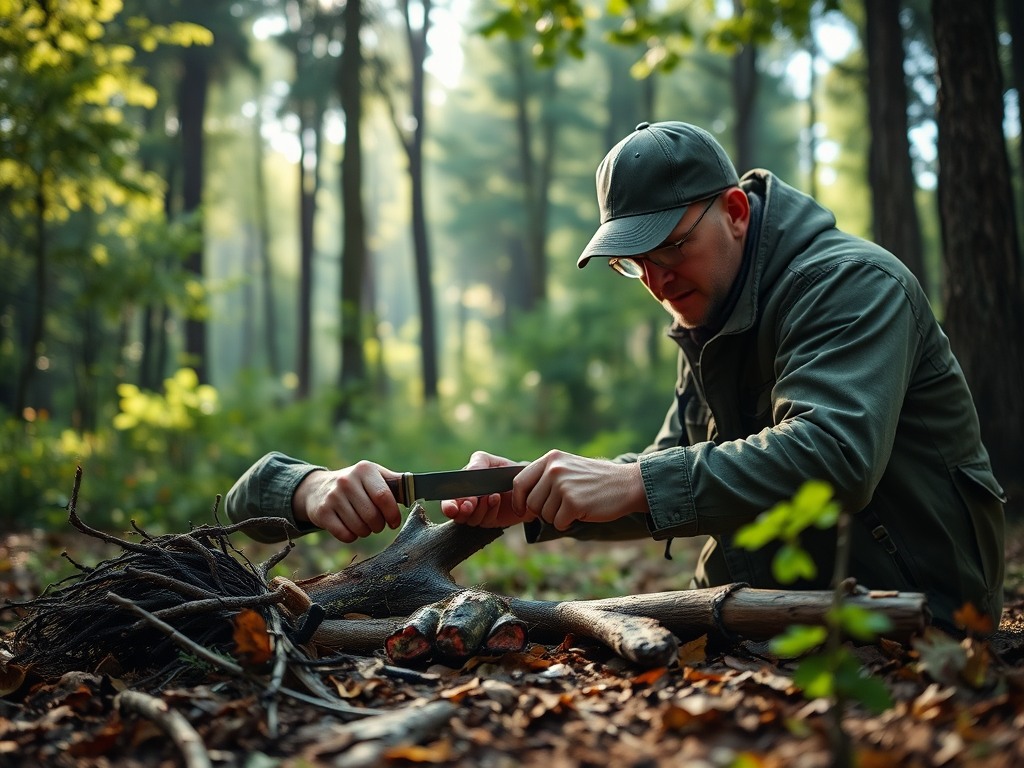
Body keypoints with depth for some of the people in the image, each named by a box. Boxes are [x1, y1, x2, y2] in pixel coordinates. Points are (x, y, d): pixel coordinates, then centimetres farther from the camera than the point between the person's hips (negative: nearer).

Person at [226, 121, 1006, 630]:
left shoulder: (853, 284, -18)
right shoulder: (710, 327, 11)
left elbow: (832, 457, -34)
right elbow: (677, 480, 6)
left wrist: (633, 483, -37)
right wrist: (533, 495, -11)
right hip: (813, 595, 8)